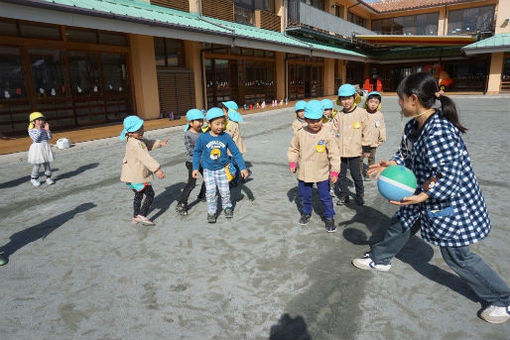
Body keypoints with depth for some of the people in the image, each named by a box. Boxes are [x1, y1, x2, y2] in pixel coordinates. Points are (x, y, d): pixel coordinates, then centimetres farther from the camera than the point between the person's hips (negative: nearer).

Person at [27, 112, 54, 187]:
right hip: (37, 148, -4)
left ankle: (48, 177, 22)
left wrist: (47, 130, -9)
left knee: (46, 163, 10)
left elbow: (49, 138, 2)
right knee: (37, 165, 0)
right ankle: (34, 178, 18)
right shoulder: (31, 130, -7)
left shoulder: (44, 130, 6)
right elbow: (35, 139, -20)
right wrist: (39, 130, -20)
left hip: (45, 148, 4)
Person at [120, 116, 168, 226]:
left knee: (138, 195, 24)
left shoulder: (138, 140, 8)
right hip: (137, 176, -11)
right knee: (150, 195, -1)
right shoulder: (135, 144, -24)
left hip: (130, 175, 11)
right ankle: (142, 216, -2)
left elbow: (148, 144, 23)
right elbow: (145, 157, -33)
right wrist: (157, 169, -38)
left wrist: (160, 143, 10)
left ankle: (135, 217, 33)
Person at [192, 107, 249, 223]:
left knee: (225, 191, 11)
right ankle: (211, 212, 20)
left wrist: (243, 168, -9)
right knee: (210, 193, 1)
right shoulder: (203, 138, -14)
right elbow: (197, 152, 1)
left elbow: (236, 153, -6)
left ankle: (227, 207, 36)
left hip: (222, 169, 1)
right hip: (208, 170, -1)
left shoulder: (226, 137, -12)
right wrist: (195, 168, 2)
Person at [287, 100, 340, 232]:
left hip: (322, 173, -2)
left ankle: (329, 218, 27)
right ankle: (306, 213, 42)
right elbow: (293, 149, 8)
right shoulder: (300, 134, -8)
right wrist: (292, 162, -2)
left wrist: (334, 171, -14)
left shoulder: (327, 135, -13)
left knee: (325, 197, 7)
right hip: (304, 173, 2)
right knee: (304, 196, 18)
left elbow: (334, 154, -9)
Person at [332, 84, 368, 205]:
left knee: (356, 174, 3)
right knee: (341, 174, 12)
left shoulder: (361, 112, -4)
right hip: (340, 150, 3)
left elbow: (365, 132, 1)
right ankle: (344, 195, 29)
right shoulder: (338, 116, 4)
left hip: (354, 150, -3)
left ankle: (359, 195, 25)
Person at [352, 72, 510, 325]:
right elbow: (406, 154, 14)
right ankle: (379, 260, 47)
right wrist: (391, 164, -2)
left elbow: (451, 177, -30)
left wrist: (421, 197, -32)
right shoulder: (412, 127, -3)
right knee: (400, 224, 22)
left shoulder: (439, 131, -32)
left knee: (457, 256, 6)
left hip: (451, 202, -9)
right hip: (425, 194, 9)